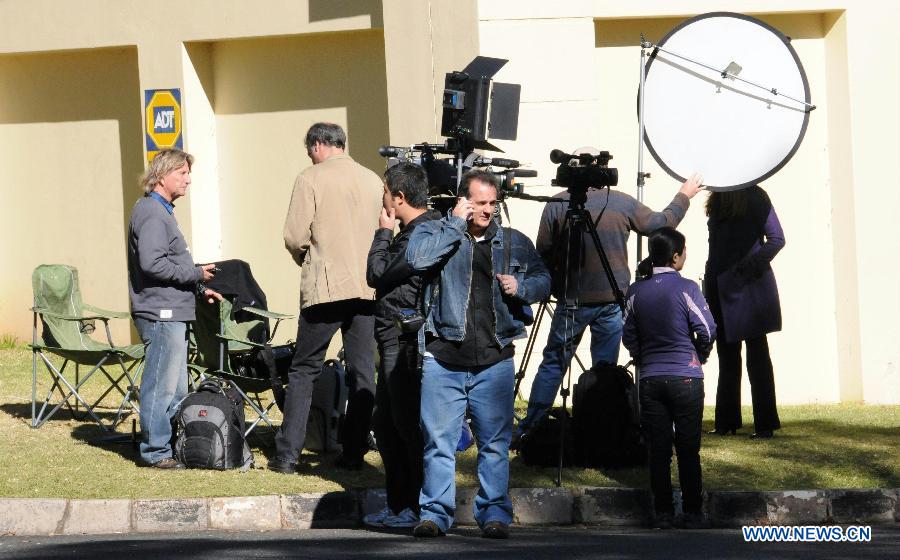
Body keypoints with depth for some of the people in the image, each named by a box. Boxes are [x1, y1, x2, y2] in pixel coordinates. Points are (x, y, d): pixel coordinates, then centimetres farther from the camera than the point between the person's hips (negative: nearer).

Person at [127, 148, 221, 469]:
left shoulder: (162, 211, 20)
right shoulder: (151, 213, -14)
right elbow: (153, 263, -24)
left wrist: (200, 288, 17)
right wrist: (196, 275, -15)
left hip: (172, 313, 11)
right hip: (161, 313, -11)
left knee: (176, 390, 14)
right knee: (161, 386, -7)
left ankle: (172, 447, 20)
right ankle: (156, 451, -4)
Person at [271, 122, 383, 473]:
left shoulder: (311, 179, -5)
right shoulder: (373, 181, 9)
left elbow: (295, 237, -9)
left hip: (325, 287, -4)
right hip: (368, 288, 4)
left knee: (303, 370, 3)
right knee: (362, 372, 8)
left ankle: (288, 454, -2)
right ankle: (354, 453, 6)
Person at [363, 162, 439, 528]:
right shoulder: (413, 232, 17)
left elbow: (377, 275, -13)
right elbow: (382, 278, 20)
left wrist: (383, 233, -4)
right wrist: (388, 234, 12)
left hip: (407, 343, -11)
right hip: (396, 343, 11)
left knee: (410, 426, -7)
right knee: (386, 425, 15)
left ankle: (421, 508, -4)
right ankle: (398, 505, 21)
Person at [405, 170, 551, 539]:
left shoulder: (515, 243, 14)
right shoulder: (436, 232, 5)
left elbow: (544, 281, 18)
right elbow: (417, 258, -15)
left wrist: (521, 287, -3)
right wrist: (455, 224, -11)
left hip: (494, 361, 2)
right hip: (444, 358, -2)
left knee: (495, 442, 1)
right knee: (439, 440, -2)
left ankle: (495, 512, 7)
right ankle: (435, 512, 4)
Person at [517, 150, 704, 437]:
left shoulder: (557, 205, -5)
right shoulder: (622, 203, -2)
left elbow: (543, 254, -3)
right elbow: (660, 224, 10)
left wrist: (553, 285, 13)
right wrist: (684, 197, 26)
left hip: (572, 300, -1)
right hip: (612, 300, 1)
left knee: (553, 363, 7)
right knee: (606, 368, 7)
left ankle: (529, 429, 6)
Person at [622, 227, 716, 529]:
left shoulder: (636, 291, 2)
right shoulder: (686, 289, -10)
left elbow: (628, 336, 5)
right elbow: (707, 330, -10)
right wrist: (699, 356, 10)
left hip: (650, 379, 3)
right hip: (686, 378, -3)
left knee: (658, 449, 6)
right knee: (688, 448, 3)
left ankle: (662, 513, 6)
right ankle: (692, 512, 4)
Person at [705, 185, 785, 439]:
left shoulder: (755, 197, -8)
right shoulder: (717, 200, 11)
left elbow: (776, 239, -10)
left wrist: (751, 266, -19)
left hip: (749, 286, -7)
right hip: (721, 289, 7)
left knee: (757, 356, -3)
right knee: (727, 356, 11)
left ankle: (765, 425, -1)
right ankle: (727, 422, 16)